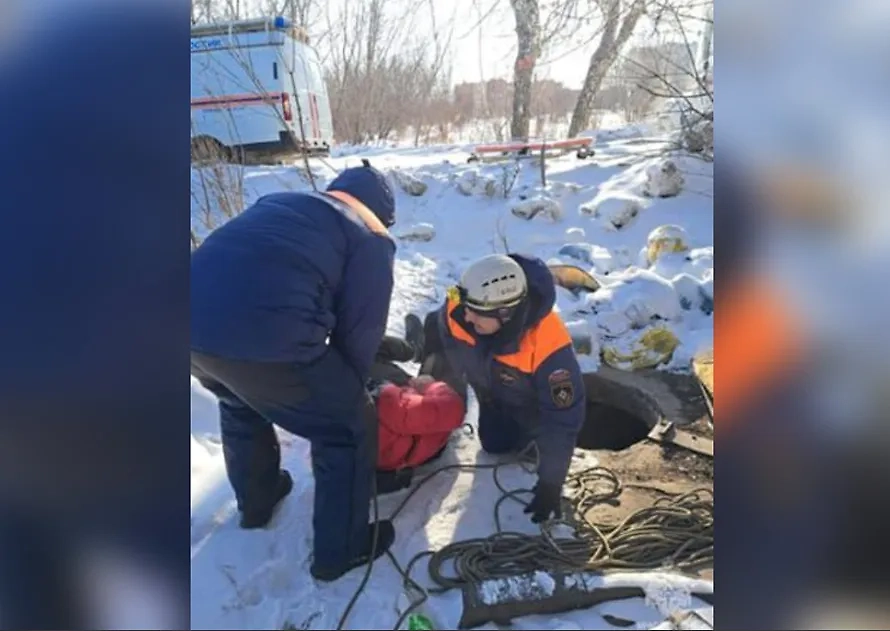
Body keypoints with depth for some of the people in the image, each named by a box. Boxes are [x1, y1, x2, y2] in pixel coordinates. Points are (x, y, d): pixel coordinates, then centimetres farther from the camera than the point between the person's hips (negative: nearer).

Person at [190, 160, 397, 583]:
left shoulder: (279, 204, 30)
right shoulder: (369, 240, 11)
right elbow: (360, 332, 6)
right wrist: (346, 388, 24)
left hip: (197, 321, 8)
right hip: (265, 339, -7)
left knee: (241, 405, 37)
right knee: (349, 430, 15)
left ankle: (256, 500, 55)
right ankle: (341, 549, 29)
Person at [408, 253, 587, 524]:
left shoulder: (547, 346, -48)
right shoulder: (459, 307, -38)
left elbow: (562, 417, -39)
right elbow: (437, 336, -13)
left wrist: (550, 483, -34)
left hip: (526, 398, -2)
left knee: (499, 445, 4)